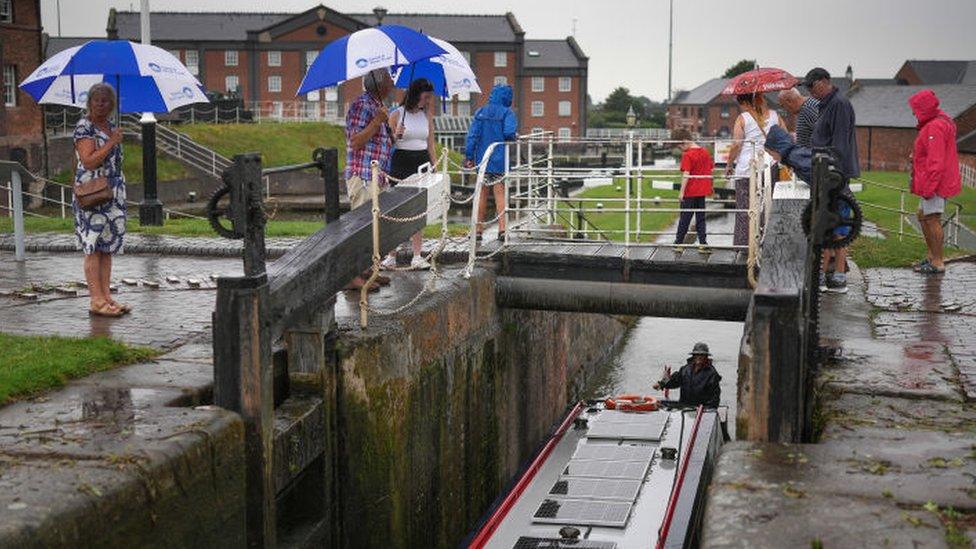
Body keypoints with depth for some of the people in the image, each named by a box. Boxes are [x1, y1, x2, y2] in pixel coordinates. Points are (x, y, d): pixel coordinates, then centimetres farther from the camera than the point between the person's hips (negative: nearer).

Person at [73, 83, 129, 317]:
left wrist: (120, 193, 21)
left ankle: (106, 297, 12)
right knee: (93, 248, -6)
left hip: (113, 196, 8)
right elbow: (88, 162, -20)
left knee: (108, 247, 8)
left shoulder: (111, 126, 15)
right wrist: (112, 142, -18)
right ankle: (96, 301, -4)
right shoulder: (84, 127, -9)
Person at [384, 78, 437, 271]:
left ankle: (417, 256, 5)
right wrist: (396, 136, -18)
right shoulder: (397, 114, -1)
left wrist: (435, 167, 9)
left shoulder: (426, 115, 12)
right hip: (401, 163, -4)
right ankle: (391, 256, 1)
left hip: (422, 163, 4)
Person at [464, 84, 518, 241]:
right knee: (500, 194, 2)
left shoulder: (480, 112, 6)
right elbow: (509, 132, -20)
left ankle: (478, 229, 13)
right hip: (500, 160, -3)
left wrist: (468, 156, 2)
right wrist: (512, 140, 2)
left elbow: (472, 135, 1)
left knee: (482, 194, 10)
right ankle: (502, 228, -7)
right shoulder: (507, 113, -6)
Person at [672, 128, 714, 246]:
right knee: (700, 217, 10)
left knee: (685, 217, 2)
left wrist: (681, 191, -21)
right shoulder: (705, 152, 7)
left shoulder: (687, 155, -15)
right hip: (702, 191, 6)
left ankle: (679, 241, 9)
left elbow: (686, 174, -20)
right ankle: (702, 242, 8)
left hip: (690, 192, -6)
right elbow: (711, 169, 13)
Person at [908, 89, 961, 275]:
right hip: (931, 182, 11)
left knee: (932, 218, -7)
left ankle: (938, 263, -4)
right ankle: (931, 255, 26)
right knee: (923, 216, 18)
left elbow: (936, 161, -24)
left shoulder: (935, 127, -19)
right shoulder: (939, 122, 17)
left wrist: (929, 187, -25)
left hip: (935, 182, -11)